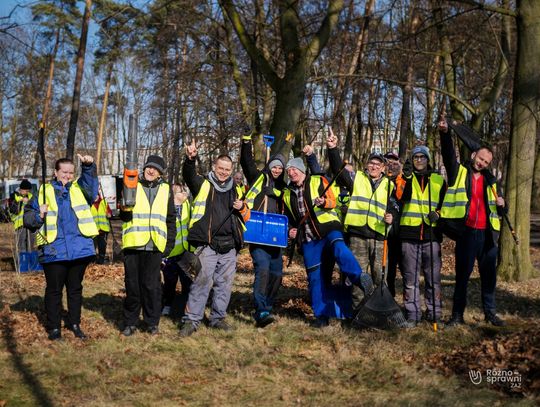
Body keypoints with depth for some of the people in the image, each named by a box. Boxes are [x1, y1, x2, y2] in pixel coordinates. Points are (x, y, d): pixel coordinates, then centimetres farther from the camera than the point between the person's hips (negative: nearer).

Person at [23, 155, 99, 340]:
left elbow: (90, 181, -12)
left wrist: (88, 166, -30)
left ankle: (74, 323, 27)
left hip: (79, 249, 2)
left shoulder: (79, 188, 11)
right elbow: (28, 218, 6)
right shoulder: (44, 191, 6)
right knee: (54, 290, 6)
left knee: (75, 288, 14)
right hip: (54, 251, -2)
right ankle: (54, 327, 18)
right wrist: (39, 215, -15)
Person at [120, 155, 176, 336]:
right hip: (133, 244, 0)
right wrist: (124, 209, -24)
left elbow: (171, 220, 13)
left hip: (155, 246, 0)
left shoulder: (165, 190, 11)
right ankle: (130, 322, 17)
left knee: (151, 285, 2)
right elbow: (124, 215, -1)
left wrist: (169, 243, 6)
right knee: (132, 285, 6)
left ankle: (152, 322, 14)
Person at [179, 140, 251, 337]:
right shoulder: (203, 185, 4)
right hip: (207, 245, -5)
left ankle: (218, 317, 23)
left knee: (224, 283, 10)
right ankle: (191, 320, -4)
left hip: (229, 247, 5)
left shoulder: (236, 190, 18)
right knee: (201, 282, -10)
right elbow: (189, 175, -17)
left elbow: (246, 217, 22)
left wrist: (242, 207, -1)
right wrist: (190, 159, -38)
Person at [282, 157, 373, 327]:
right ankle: (322, 314, 10)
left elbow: (333, 201, -1)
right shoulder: (287, 194, 16)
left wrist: (324, 202, -22)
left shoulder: (318, 181, 3)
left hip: (328, 228, -4)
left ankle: (360, 278, -47)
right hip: (308, 239, 4)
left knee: (339, 249, -37)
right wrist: (291, 230, 5)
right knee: (314, 276, 3)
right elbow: (289, 219, 25)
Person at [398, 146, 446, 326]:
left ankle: (434, 313, 12)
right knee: (410, 277, 1)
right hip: (409, 233, -1)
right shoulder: (405, 178, 9)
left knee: (433, 276, 3)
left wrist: (438, 214, -4)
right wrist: (406, 177, -27)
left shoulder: (439, 180, 14)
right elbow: (402, 197, -11)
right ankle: (412, 314, 8)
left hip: (431, 234, 1)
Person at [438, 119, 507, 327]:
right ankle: (457, 314, 10)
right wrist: (445, 134, -28)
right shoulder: (459, 172, 4)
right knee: (462, 274, 2)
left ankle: (490, 312, 23)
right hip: (466, 232, -4)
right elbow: (448, 154, -13)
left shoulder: (490, 181, 16)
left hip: (487, 233, 4)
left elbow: (498, 210, 23)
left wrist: (501, 206, -1)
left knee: (489, 275, 10)